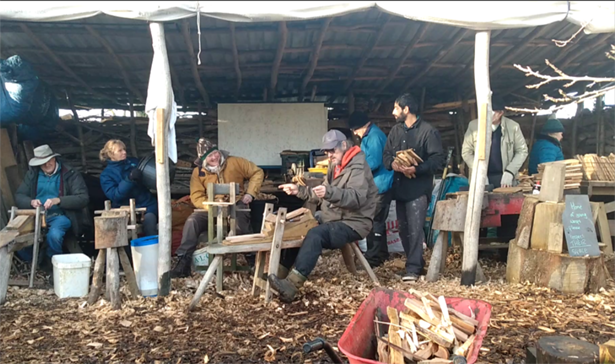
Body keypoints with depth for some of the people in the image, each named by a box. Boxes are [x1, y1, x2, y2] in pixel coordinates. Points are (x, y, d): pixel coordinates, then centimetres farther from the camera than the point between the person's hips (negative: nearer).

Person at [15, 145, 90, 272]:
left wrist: (58, 200, -25)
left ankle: (52, 262, -2)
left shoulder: (70, 174, -4)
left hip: (60, 215, -4)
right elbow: (19, 196, 11)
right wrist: (31, 202, -13)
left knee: (54, 235, -35)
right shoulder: (32, 174, 10)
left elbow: (83, 198, -12)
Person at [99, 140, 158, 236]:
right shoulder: (106, 174, 4)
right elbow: (115, 196, -9)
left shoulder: (134, 162, 13)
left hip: (147, 204, 2)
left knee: (149, 219, -29)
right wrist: (130, 180, -20)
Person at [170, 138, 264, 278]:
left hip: (236, 205, -2)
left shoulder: (234, 162, -4)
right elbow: (196, 197, -4)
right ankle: (183, 262, -16)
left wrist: (250, 193, -11)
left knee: (240, 224, -35)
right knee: (192, 221, -23)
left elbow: (257, 172, 1)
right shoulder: (198, 172, 0)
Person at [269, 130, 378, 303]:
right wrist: (298, 190, 8)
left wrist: (329, 192, -45)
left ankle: (292, 285, -38)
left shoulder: (358, 167, -14)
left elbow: (357, 198, -30)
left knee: (315, 234, -32)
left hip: (352, 224, -10)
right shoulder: (335, 166, 16)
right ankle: (280, 273, 5)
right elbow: (322, 196, 20)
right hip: (333, 220, 10)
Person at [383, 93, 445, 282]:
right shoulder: (395, 131, 14)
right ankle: (415, 263, 25)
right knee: (403, 229, 12)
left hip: (419, 188, -7)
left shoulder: (428, 131, -8)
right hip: (400, 187, 7)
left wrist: (417, 169, -25)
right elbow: (386, 154, 11)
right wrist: (392, 163, -12)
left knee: (415, 228, -13)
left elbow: (438, 159, -13)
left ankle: (413, 268, -8)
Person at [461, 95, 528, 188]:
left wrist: (509, 172, -8)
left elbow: (522, 151, 5)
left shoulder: (513, 126, -2)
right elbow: (466, 152, 2)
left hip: (504, 177, 0)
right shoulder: (473, 125, -3)